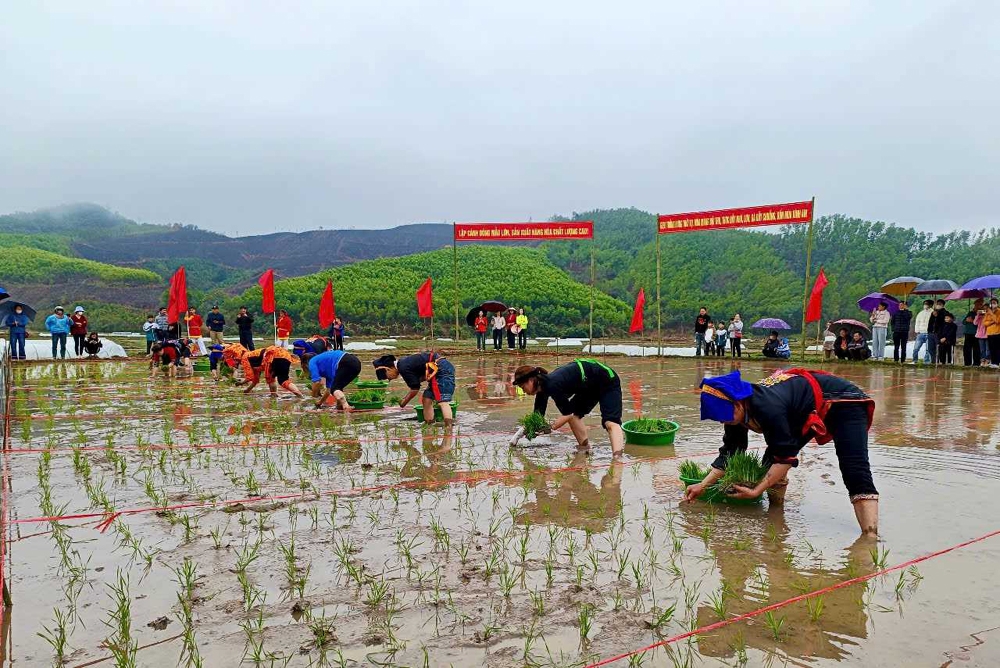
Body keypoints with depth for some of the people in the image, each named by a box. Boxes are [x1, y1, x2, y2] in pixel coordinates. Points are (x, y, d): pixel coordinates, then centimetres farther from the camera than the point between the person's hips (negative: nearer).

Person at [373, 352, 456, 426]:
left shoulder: (403, 368, -13)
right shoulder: (404, 362, 16)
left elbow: (415, 389, -9)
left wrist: (404, 402, 6)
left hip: (443, 369, -10)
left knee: (443, 401, -17)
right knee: (426, 399, 11)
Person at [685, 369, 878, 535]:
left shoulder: (768, 408, -38)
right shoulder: (738, 409, -11)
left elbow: (786, 457, -29)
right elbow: (729, 452, -1)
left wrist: (756, 491, -24)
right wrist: (703, 485, -5)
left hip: (843, 403, -9)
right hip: (808, 413, 9)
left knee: (855, 473, -23)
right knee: (772, 458, 1)